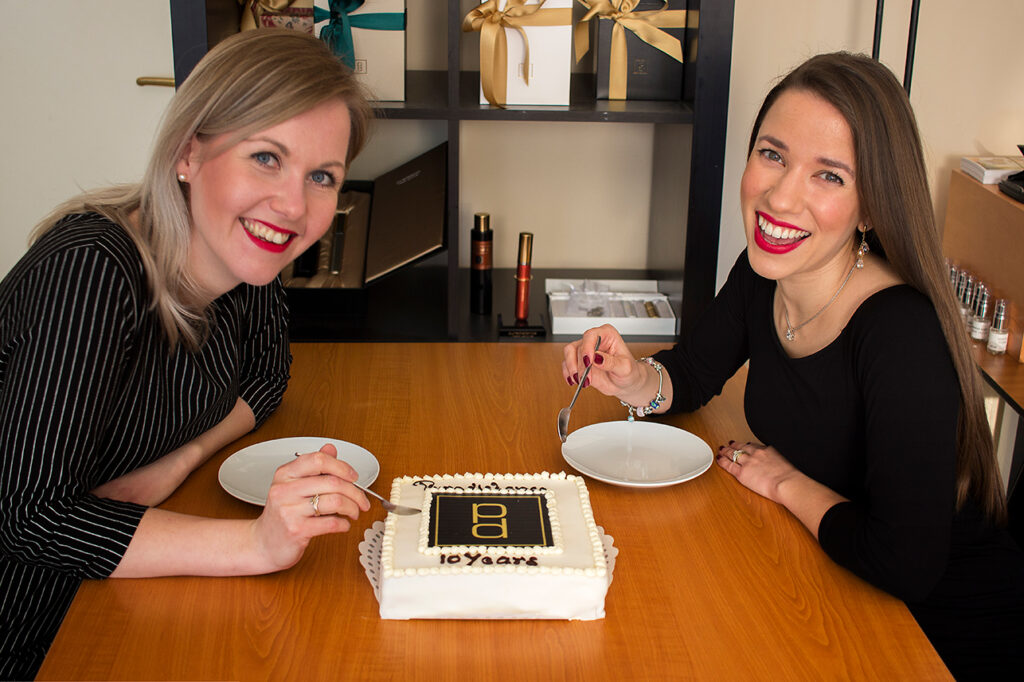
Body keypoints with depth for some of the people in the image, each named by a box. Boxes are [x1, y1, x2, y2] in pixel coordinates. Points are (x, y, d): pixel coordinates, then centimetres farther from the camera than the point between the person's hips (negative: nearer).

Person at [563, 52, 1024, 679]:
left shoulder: (905, 333, -31)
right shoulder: (761, 275, -9)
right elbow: (692, 373, 9)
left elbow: (905, 565, -35)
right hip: (831, 596, 6)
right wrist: (636, 380, -14)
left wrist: (787, 481, -18)